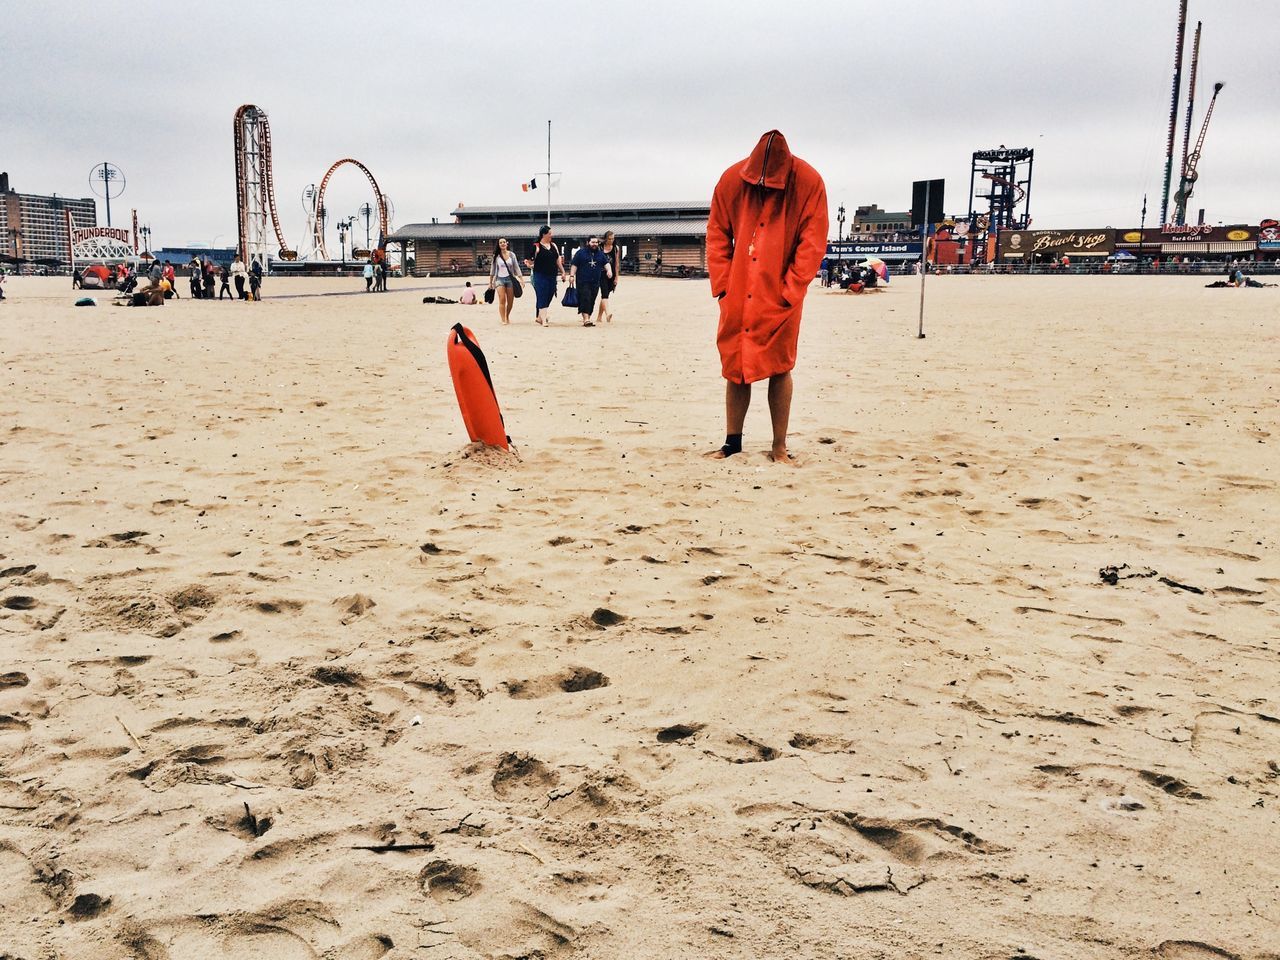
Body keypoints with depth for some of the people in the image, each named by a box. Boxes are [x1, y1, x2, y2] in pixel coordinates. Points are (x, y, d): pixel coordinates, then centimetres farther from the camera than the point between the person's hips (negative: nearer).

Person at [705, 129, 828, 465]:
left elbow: (813, 243, -6)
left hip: (781, 296, -2)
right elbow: (716, 234, 5)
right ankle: (732, 441, 16)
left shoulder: (808, 182, -7)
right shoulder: (732, 179, -1)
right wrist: (722, 284, -2)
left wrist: (790, 291, -11)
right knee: (734, 367, 5)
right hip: (738, 296, 2)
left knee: (779, 368, -2)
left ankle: (780, 448, 7)